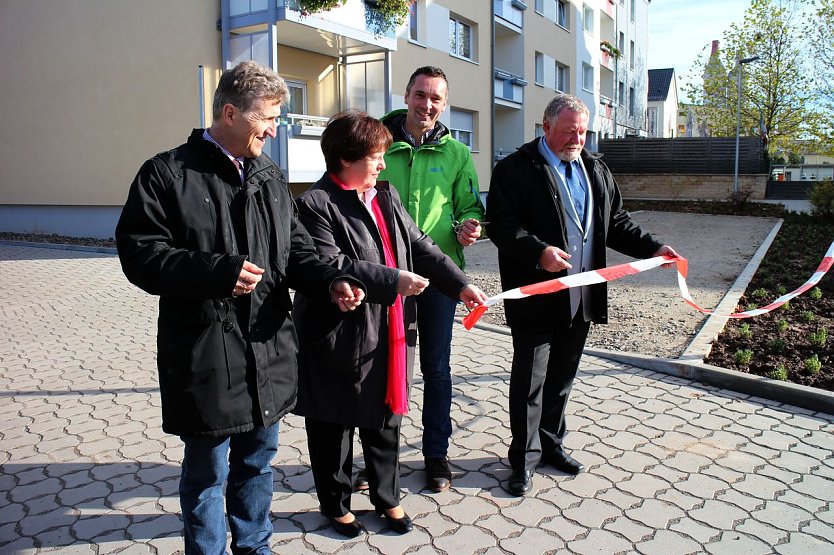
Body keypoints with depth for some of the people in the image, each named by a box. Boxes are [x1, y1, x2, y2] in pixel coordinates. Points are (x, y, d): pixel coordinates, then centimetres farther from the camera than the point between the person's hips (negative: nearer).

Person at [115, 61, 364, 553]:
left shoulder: (271, 176, 11)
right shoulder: (169, 173, -7)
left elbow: (296, 248, 11)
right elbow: (141, 253, -12)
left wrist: (331, 282, -9)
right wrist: (219, 272, -23)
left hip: (270, 349, 6)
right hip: (206, 358, -5)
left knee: (258, 461, 21)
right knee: (207, 471, 10)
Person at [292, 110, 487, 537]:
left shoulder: (387, 196, 10)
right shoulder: (315, 204, -13)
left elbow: (420, 246, 9)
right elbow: (329, 265, -23)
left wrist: (460, 284, -1)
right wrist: (393, 281, -24)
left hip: (389, 333, 6)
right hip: (338, 338, -6)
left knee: (384, 420, 18)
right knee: (334, 426, 12)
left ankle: (387, 497, 37)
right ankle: (335, 504, 32)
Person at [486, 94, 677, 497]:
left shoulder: (596, 170, 16)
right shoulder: (515, 169, -5)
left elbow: (616, 223, 19)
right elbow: (501, 225, -14)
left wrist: (653, 248, 5)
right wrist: (539, 251, -28)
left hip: (581, 297, 6)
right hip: (536, 294, -6)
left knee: (562, 376, 16)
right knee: (530, 379, 3)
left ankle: (551, 444, 33)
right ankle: (524, 457, 17)